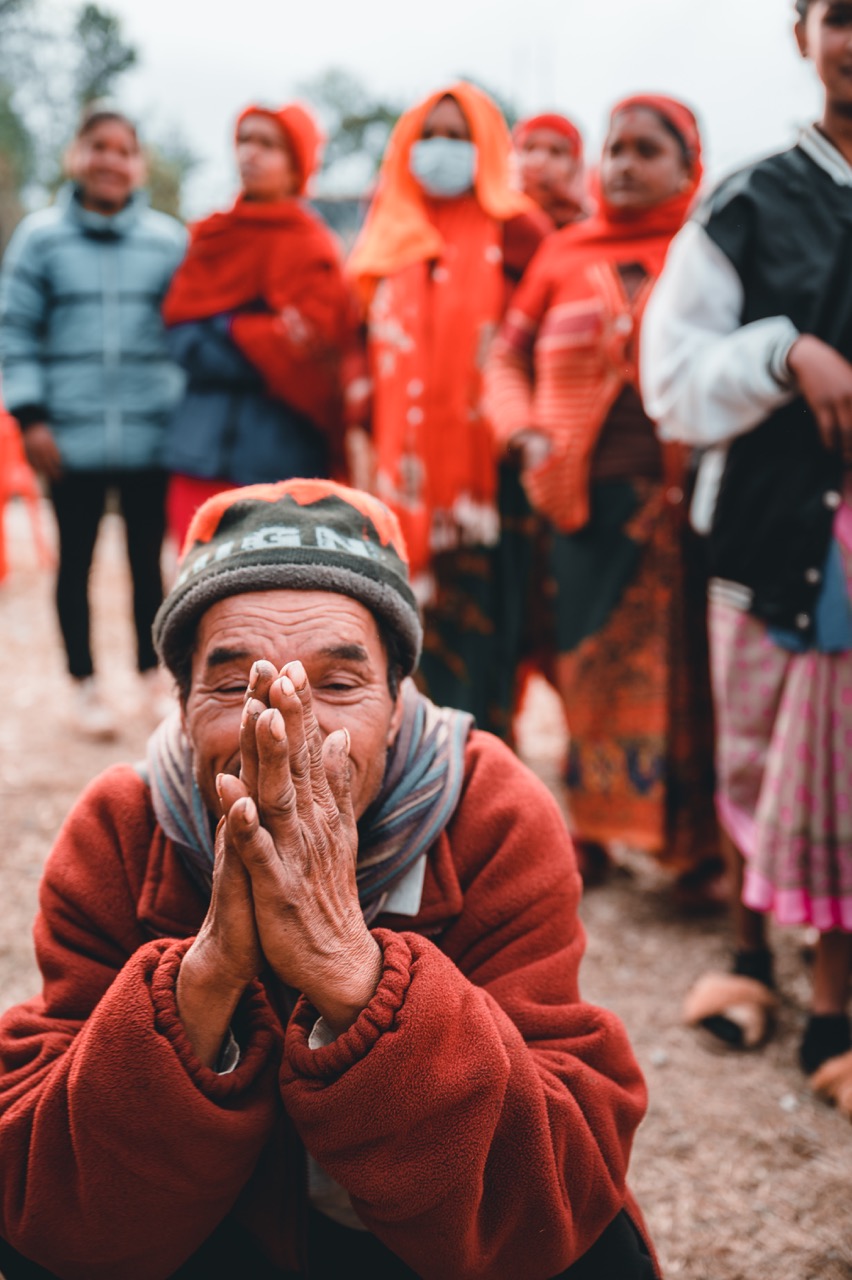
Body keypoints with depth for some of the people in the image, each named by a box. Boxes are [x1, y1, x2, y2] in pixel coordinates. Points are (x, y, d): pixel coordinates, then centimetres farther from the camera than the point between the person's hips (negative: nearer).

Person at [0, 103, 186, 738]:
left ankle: (154, 675, 27)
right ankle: (86, 685, 23)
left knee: (148, 560, 10)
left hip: (150, 438, 1)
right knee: (76, 561, 9)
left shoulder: (168, 240, 3)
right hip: (72, 439, -1)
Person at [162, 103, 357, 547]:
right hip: (203, 452, 6)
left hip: (275, 458, -6)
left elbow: (311, 344, -13)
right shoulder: (213, 235, 17)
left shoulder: (309, 246, -3)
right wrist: (262, 340, -9)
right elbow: (182, 332, 5)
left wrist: (223, 335, -10)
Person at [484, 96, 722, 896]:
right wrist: (524, 433, -1)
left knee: (684, 661, -1)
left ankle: (693, 837, 11)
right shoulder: (564, 254, 11)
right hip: (584, 490, 2)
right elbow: (506, 360, 15)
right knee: (592, 659, 6)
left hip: (684, 491, -2)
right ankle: (597, 828, 19)